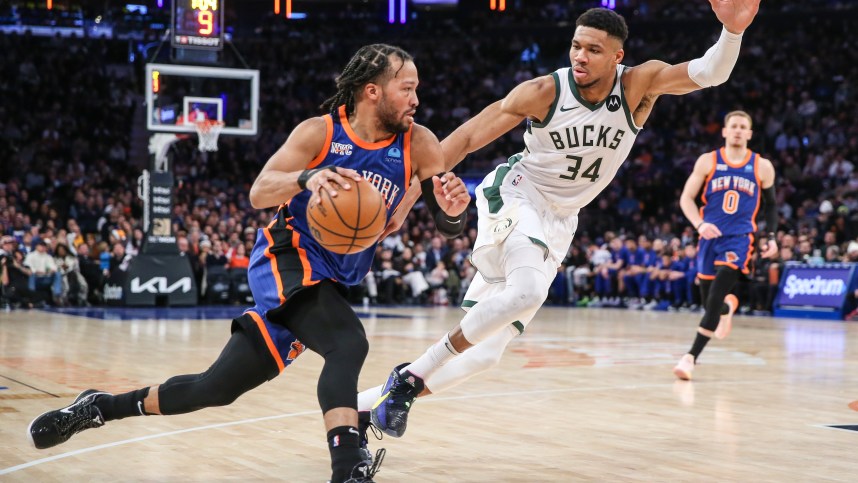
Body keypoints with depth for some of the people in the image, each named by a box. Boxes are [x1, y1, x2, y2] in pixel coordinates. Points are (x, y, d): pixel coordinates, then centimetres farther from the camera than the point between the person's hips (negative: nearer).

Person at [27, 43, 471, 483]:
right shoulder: (320, 132, -11)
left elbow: (447, 227, -4)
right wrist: (308, 177, -39)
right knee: (348, 344, -33)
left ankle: (100, 407, 25)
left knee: (218, 388, 7)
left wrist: (453, 211, -28)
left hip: (330, 281, 5)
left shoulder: (418, 144, -4)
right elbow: (258, 194, -19)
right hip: (287, 258, -5)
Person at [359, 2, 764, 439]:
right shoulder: (543, 92, -18)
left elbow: (710, 73, -26)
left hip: (558, 222, 4)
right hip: (513, 196, -4)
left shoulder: (638, 85, -13)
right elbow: (468, 136, -12)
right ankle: (413, 374, -21)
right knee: (528, 290, -36)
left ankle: (368, 402, 14)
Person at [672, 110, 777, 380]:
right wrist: (699, 224, -14)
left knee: (715, 298, -19)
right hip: (711, 237, 2)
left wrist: (771, 236, 7)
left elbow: (771, 205, 16)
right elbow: (686, 198, 2)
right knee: (708, 300, 10)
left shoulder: (762, 167, 3)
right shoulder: (708, 161, 1)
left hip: (739, 239, -2)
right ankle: (728, 306, 49)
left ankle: (691, 357, -18)